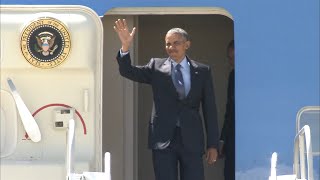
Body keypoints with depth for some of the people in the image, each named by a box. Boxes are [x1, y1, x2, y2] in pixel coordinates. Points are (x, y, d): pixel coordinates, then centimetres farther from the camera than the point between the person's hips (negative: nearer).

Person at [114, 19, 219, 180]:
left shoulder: (202, 71, 5)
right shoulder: (156, 66, 7)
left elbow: (210, 109, 5)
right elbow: (128, 71, -4)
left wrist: (212, 144, 2)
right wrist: (125, 46, -21)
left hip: (191, 140, 0)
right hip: (163, 139, 0)